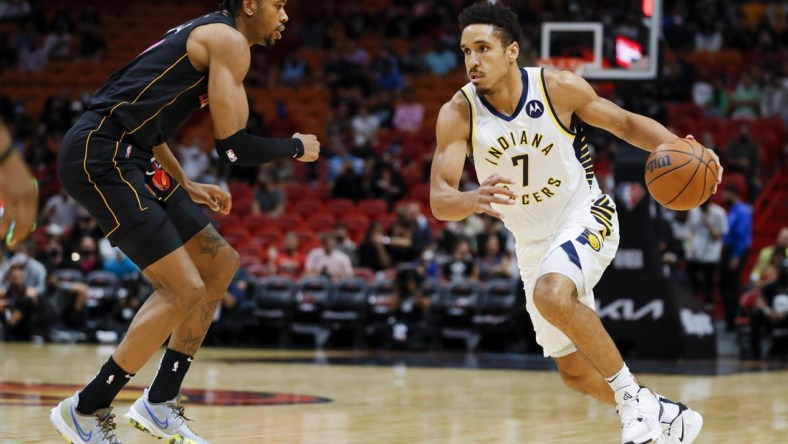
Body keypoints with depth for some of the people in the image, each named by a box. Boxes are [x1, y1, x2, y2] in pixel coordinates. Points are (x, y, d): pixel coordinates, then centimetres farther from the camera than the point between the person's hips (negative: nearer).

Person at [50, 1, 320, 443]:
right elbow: (234, 145, -15)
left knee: (220, 264, 14)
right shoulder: (228, 40, -8)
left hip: (128, 157, 11)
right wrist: (296, 147, 3)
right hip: (99, 154, -11)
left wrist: (186, 187, 28)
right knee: (184, 289, -14)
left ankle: (160, 403, 16)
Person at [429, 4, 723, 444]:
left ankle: (633, 395, -18)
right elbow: (439, 200, -22)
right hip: (533, 241, 4)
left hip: (585, 215, -4)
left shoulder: (558, 88, -18)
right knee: (575, 372, 10)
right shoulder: (458, 114, -16)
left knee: (551, 295, -35)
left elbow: (626, 122, -4)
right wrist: (474, 199, -46)